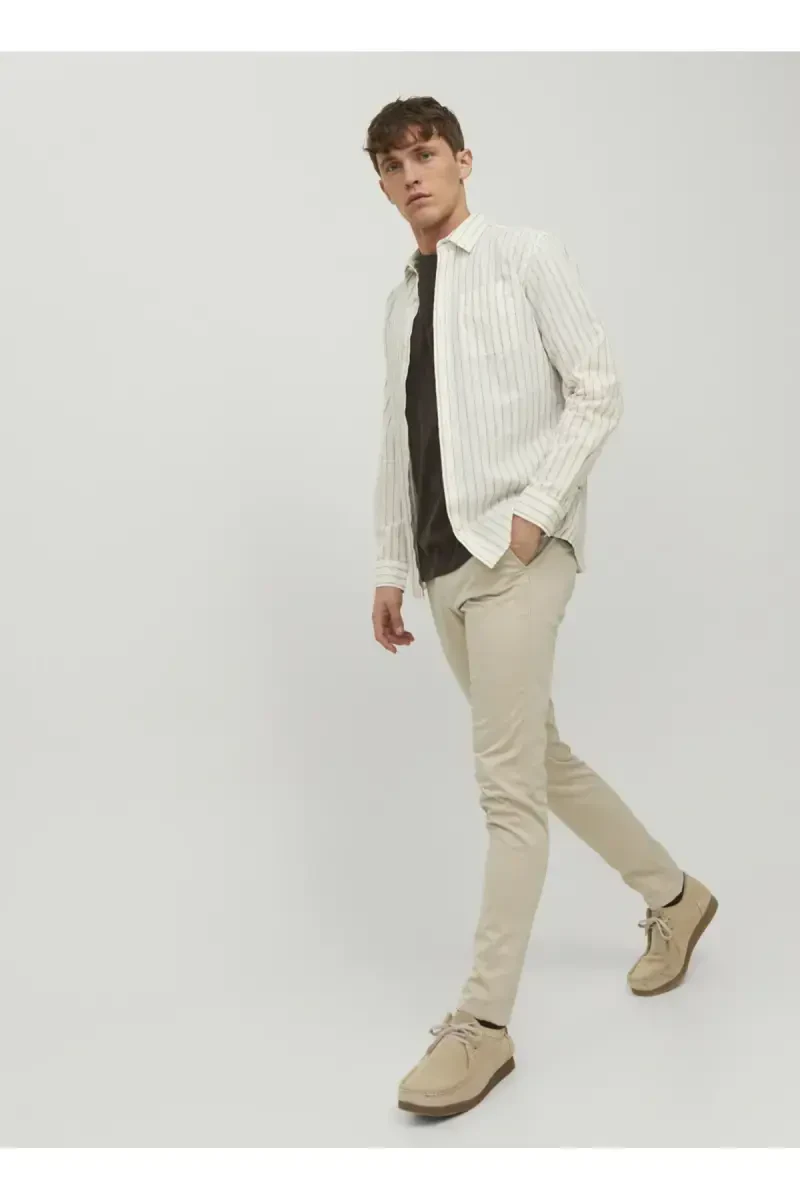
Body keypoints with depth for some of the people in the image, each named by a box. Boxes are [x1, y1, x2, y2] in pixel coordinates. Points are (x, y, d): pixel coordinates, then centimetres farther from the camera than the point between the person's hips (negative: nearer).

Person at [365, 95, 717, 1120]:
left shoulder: (527, 258, 0)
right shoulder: (401, 301, 17)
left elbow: (598, 393, -6)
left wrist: (536, 510, -14)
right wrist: (391, 568, 14)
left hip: (516, 553, -7)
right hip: (443, 564, 7)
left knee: (507, 783, -9)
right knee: (541, 760, 15)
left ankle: (481, 1021, -2)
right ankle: (672, 895, 34)